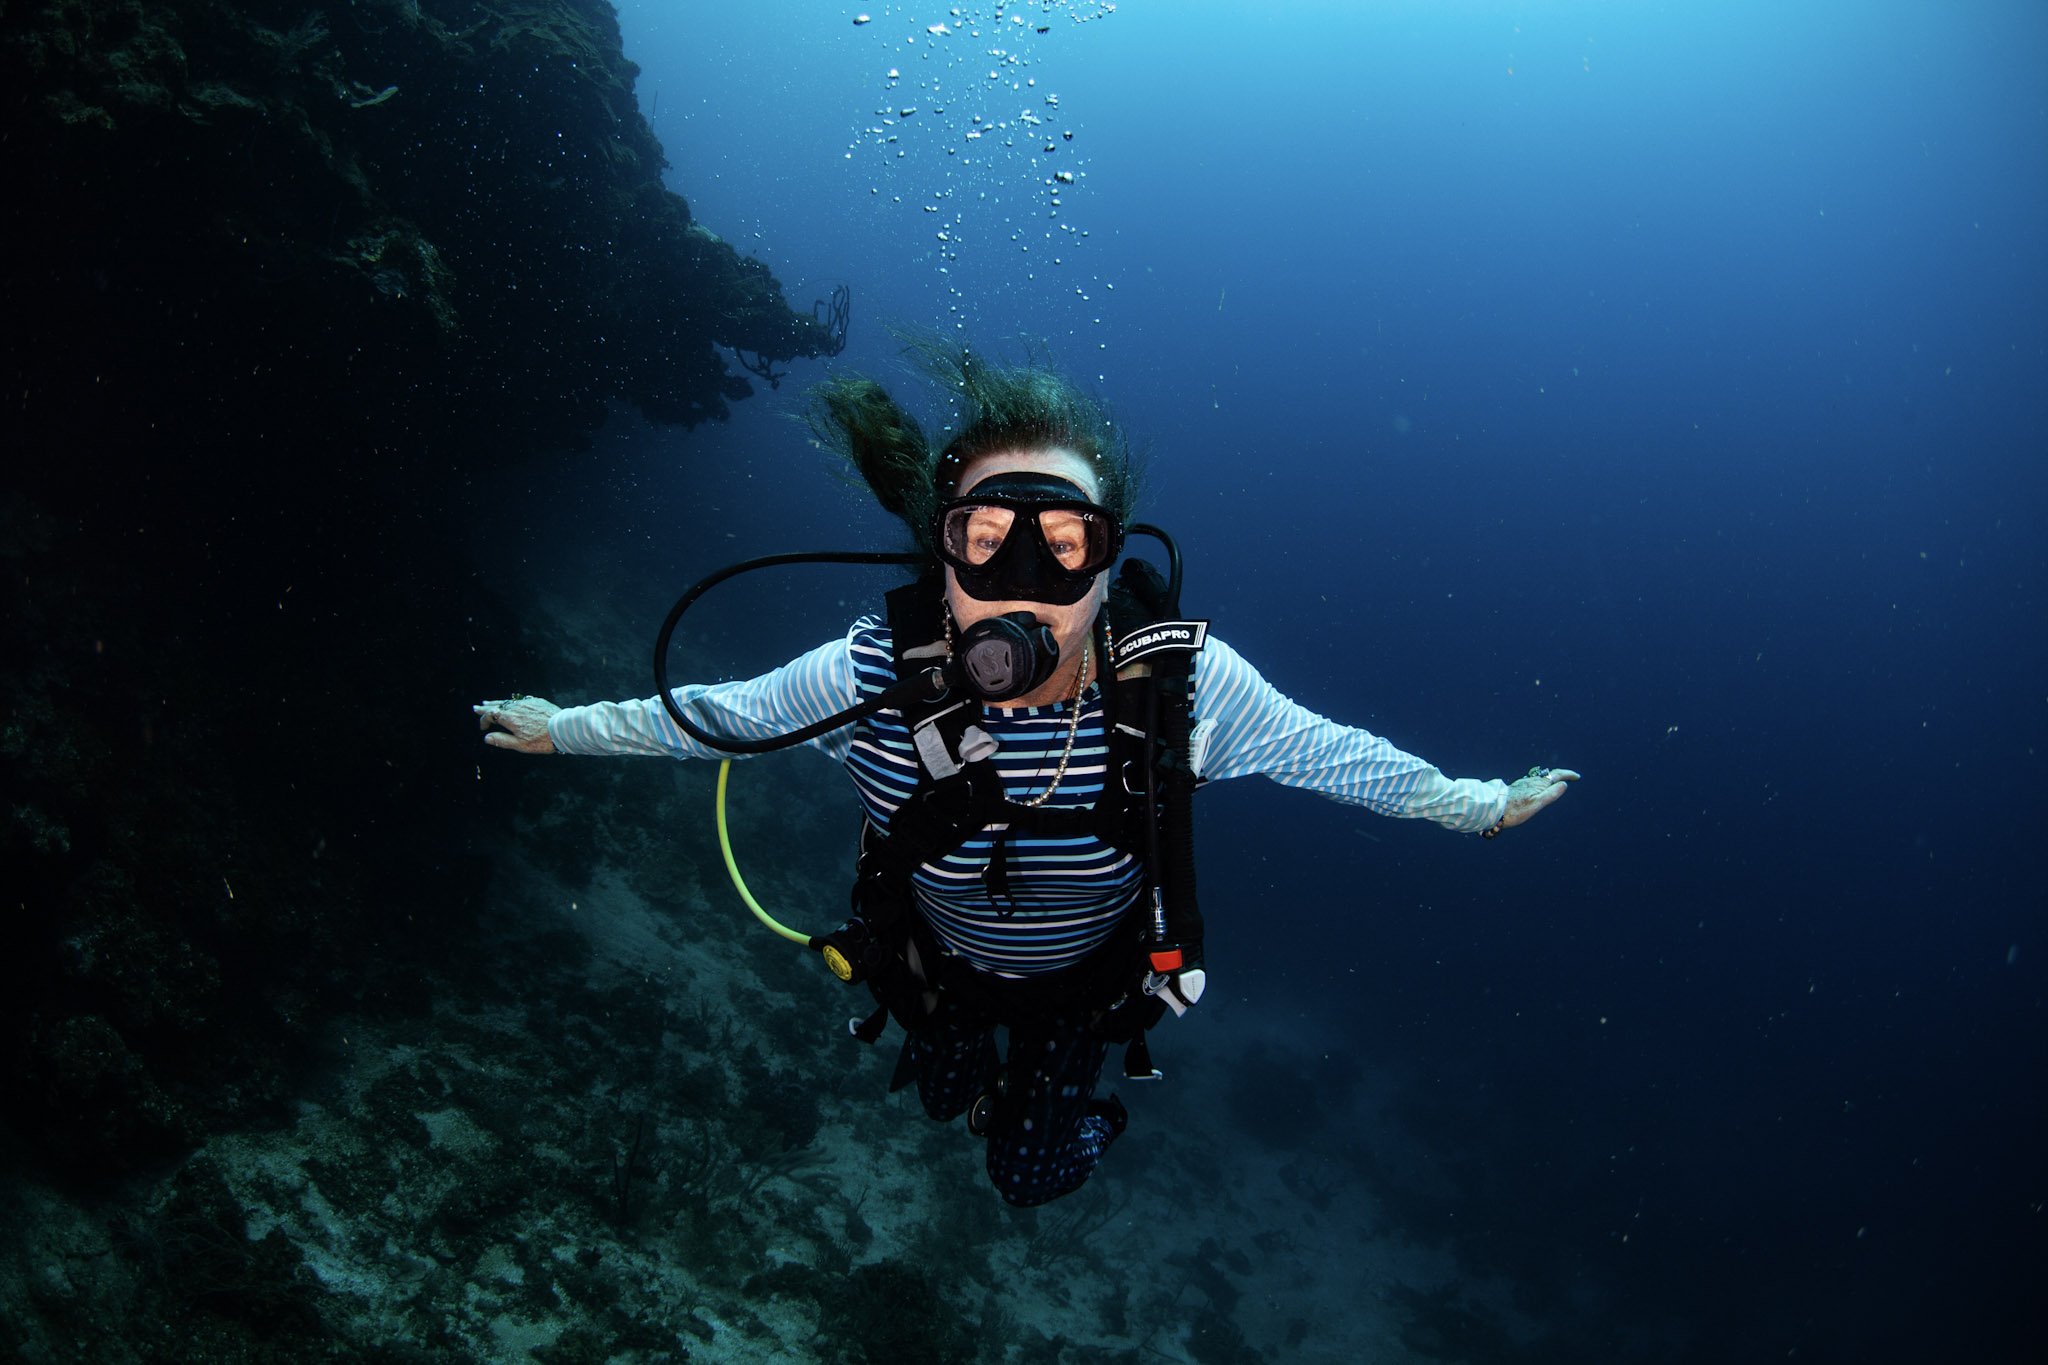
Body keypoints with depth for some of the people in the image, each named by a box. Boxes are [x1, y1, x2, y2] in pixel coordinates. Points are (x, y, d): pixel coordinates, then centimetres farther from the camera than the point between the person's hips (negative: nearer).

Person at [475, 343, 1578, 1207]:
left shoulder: (1184, 682, -36)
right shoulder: (873, 679, -36)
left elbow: (1330, 753, -18)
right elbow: (721, 713, -17)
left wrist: (1476, 804, -7)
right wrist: (566, 729, -7)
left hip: (1091, 972, -1)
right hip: (937, 957, 1)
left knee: (1033, 1175, 23)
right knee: (947, 1100, 35)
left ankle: (1071, 1099, 58)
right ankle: (964, 1066, 71)